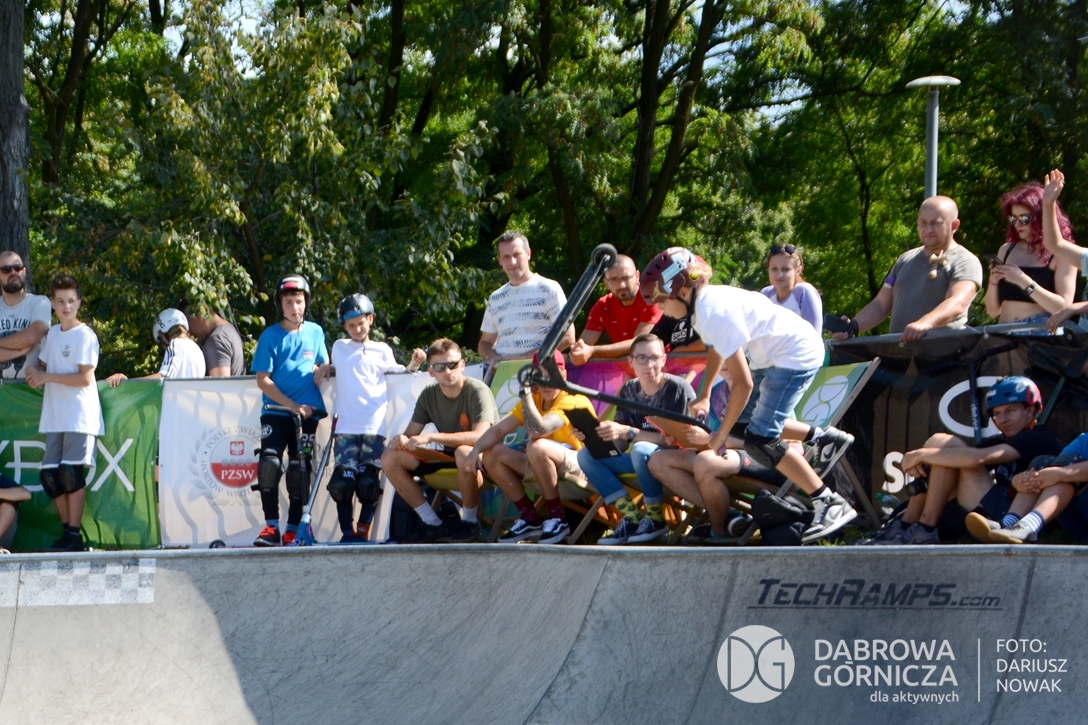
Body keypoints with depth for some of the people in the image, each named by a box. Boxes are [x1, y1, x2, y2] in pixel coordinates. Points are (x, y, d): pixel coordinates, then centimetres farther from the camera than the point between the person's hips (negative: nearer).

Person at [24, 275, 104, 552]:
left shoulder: (84, 335, -7)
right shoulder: (52, 333, 15)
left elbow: (85, 378, -14)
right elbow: (43, 364, 26)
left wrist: (48, 377, -14)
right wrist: (34, 372, 2)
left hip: (79, 416, -7)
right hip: (54, 416, 7)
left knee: (71, 472, -10)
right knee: (49, 473, 3)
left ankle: (74, 534, -5)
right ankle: (67, 530, 13)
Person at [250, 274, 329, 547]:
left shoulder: (315, 332, 6)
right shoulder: (270, 336, -1)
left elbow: (325, 366, 23)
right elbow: (263, 380, -5)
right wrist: (293, 406, -12)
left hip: (308, 413, 2)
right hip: (275, 411, -2)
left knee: (299, 470, 0)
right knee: (269, 463, -17)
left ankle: (293, 530, 7)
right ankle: (271, 526, -9)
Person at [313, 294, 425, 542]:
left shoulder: (382, 351, 12)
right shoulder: (339, 347, 20)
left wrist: (414, 365, -4)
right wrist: (326, 368, 15)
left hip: (373, 427, -2)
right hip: (345, 428, 2)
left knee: (368, 482, -10)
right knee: (342, 482, -10)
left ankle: (363, 530, 4)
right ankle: (347, 531, 1)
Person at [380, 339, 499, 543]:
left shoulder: (477, 391, -20)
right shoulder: (429, 395, -2)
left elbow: (480, 436, -34)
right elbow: (411, 434, 0)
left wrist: (431, 437, -37)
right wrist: (401, 439, -27)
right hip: (449, 456, 7)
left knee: (464, 453, -42)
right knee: (390, 457, -9)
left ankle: (470, 522, -17)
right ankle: (433, 524, -4)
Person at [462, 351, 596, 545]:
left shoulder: (572, 400, -21)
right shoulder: (533, 399, 5)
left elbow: (537, 430, -36)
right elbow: (499, 429, -3)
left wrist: (525, 391, -30)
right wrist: (476, 450, -20)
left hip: (579, 464, -8)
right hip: (546, 464, 8)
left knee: (537, 447, -36)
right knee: (492, 454, -3)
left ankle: (556, 518, -21)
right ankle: (529, 517, 2)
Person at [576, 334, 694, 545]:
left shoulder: (677, 388, -16)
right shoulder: (629, 390, 2)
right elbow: (622, 445, 0)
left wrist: (628, 432, -32)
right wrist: (595, 433, -21)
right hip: (641, 460, 7)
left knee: (642, 450, -37)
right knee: (586, 455, -7)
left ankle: (655, 518, -18)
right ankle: (632, 518, -13)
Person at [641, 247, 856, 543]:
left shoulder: (716, 314, -27)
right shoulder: (705, 300, 1)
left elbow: (743, 384, -25)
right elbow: (716, 352, 21)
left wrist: (721, 435, -15)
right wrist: (704, 397, 21)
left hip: (796, 355, -10)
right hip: (773, 357, 10)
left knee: (759, 440, -14)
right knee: (744, 421, 15)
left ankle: (831, 505, -11)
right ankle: (825, 437, 21)